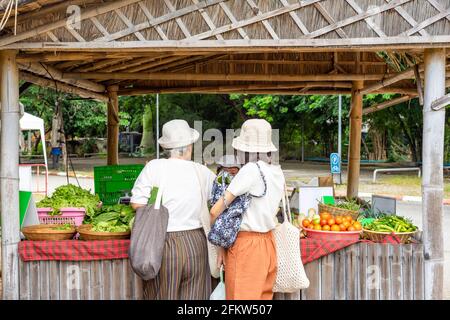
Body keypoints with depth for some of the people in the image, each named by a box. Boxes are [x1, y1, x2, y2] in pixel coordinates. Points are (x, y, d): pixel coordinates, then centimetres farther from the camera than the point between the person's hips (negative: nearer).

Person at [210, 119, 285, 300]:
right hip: (268, 244, 8)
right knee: (264, 296, 16)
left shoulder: (251, 170, -16)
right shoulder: (277, 172, 6)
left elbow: (217, 210, -15)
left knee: (243, 296, 1)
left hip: (245, 246, -8)